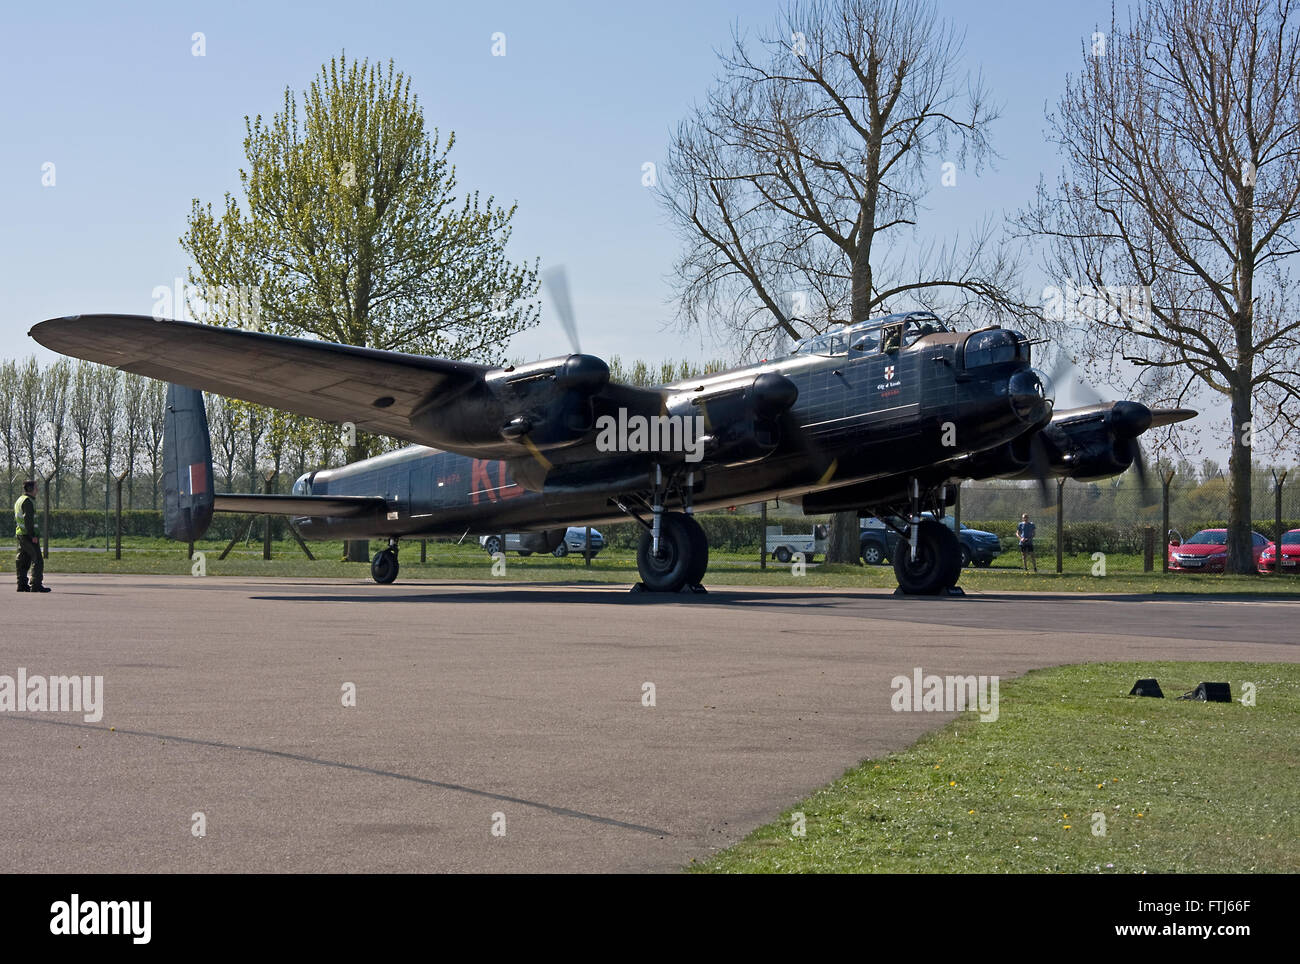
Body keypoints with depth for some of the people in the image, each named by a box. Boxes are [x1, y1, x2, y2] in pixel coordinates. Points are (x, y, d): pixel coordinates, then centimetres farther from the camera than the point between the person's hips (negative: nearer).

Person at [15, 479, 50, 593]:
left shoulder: (19, 500, 19)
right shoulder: (28, 501, -13)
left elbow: (16, 519, 22)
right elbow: (28, 519, -20)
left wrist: (16, 535, 24)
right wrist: (33, 535, -21)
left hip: (20, 534, 10)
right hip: (28, 535, -10)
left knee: (23, 560, 10)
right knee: (37, 560, -9)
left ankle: (22, 584, 11)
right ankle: (36, 584, -13)